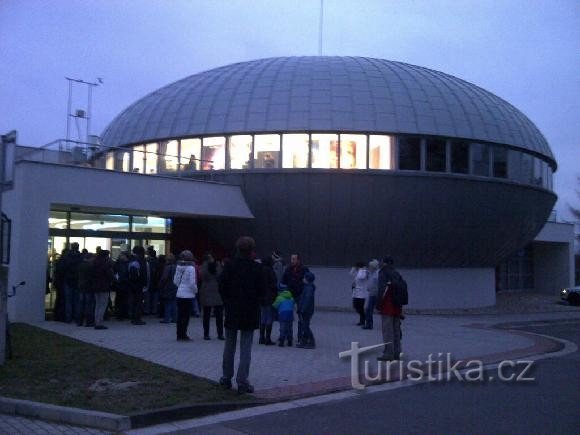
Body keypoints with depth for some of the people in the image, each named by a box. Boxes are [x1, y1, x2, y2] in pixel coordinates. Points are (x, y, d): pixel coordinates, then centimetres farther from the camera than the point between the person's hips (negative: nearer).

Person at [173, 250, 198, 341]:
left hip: (179, 294, 6)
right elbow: (192, 283, -16)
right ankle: (183, 335, 3)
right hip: (188, 295, -6)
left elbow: (175, 281, 8)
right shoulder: (191, 268, -13)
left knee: (180, 315, 11)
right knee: (186, 316, 1)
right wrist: (195, 290, 1)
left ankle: (179, 335, 17)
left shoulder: (178, 267, 3)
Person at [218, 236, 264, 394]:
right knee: (245, 348, 3)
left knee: (229, 347, 15)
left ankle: (226, 379, 23)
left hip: (231, 311, 2)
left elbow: (222, 287, -4)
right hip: (250, 313, -2)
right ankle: (242, 382, 1)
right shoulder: (257, 267, -9)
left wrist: (228, 303, 10)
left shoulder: (229, 265, -5)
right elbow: (261, 291, -7)